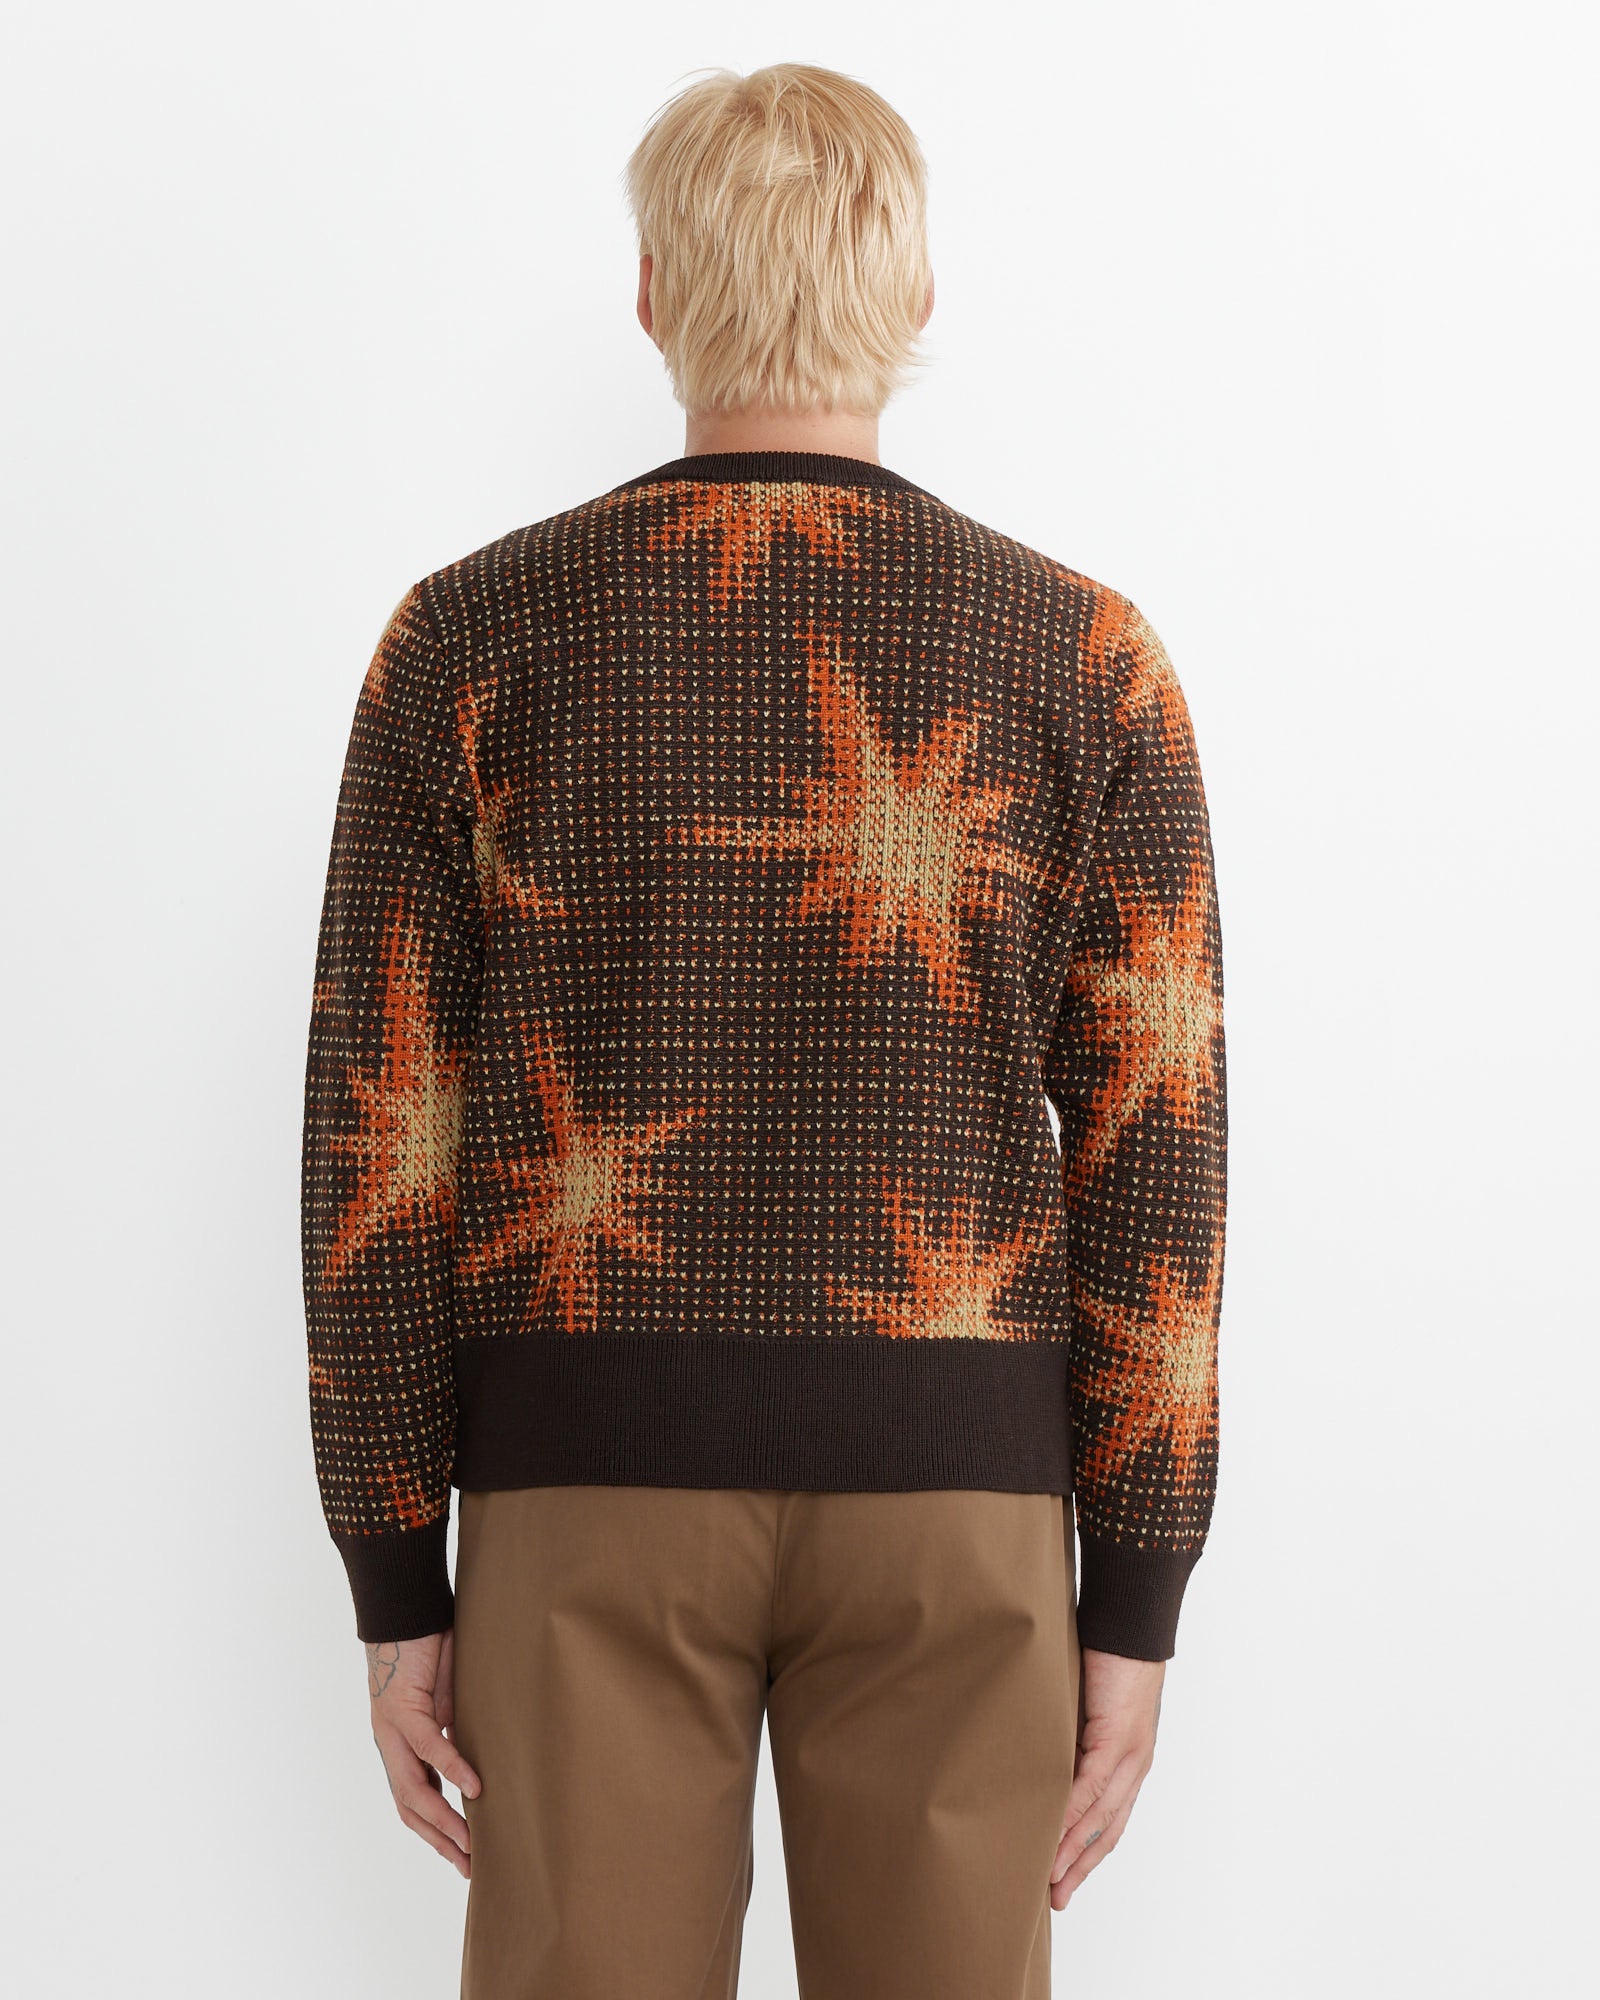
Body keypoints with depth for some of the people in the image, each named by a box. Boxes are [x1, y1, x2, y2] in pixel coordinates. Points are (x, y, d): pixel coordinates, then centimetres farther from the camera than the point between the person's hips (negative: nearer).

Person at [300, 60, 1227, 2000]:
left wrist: (396, 1588, 4)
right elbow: (1153, 1152, -4)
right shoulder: (1086, 659, -2)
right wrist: (1137, 1605, 2)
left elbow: (379, 1138, -4)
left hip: (597, 1476, 0)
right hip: (946, 1486, 1)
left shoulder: (465, 636, -2)